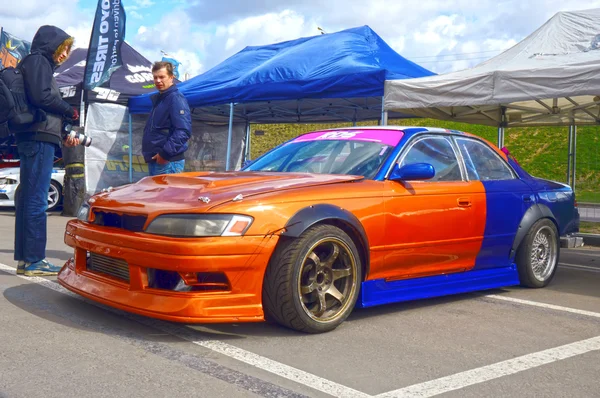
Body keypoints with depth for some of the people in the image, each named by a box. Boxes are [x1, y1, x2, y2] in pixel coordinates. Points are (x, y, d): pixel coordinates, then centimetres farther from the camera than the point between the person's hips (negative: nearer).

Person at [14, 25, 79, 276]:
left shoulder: (42, 65, 26)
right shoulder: (37, 61, -2)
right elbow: (41, 96, -16)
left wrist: (64, 136, 14)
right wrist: (71, 112, -4)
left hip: (36, 139, 10)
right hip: (39, 138, -10)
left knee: (28, 199, 9)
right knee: (36, 200, -10)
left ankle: (25, 258, 13)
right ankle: (33, 260, -10)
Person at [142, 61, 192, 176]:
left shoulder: (176, 99, -13)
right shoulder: (158, 99, 19)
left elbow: (183, 131, -24)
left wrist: (165, 153, -24)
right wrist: (148, 153, 18)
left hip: (168, 162, -10)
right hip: (154, 161, 10)